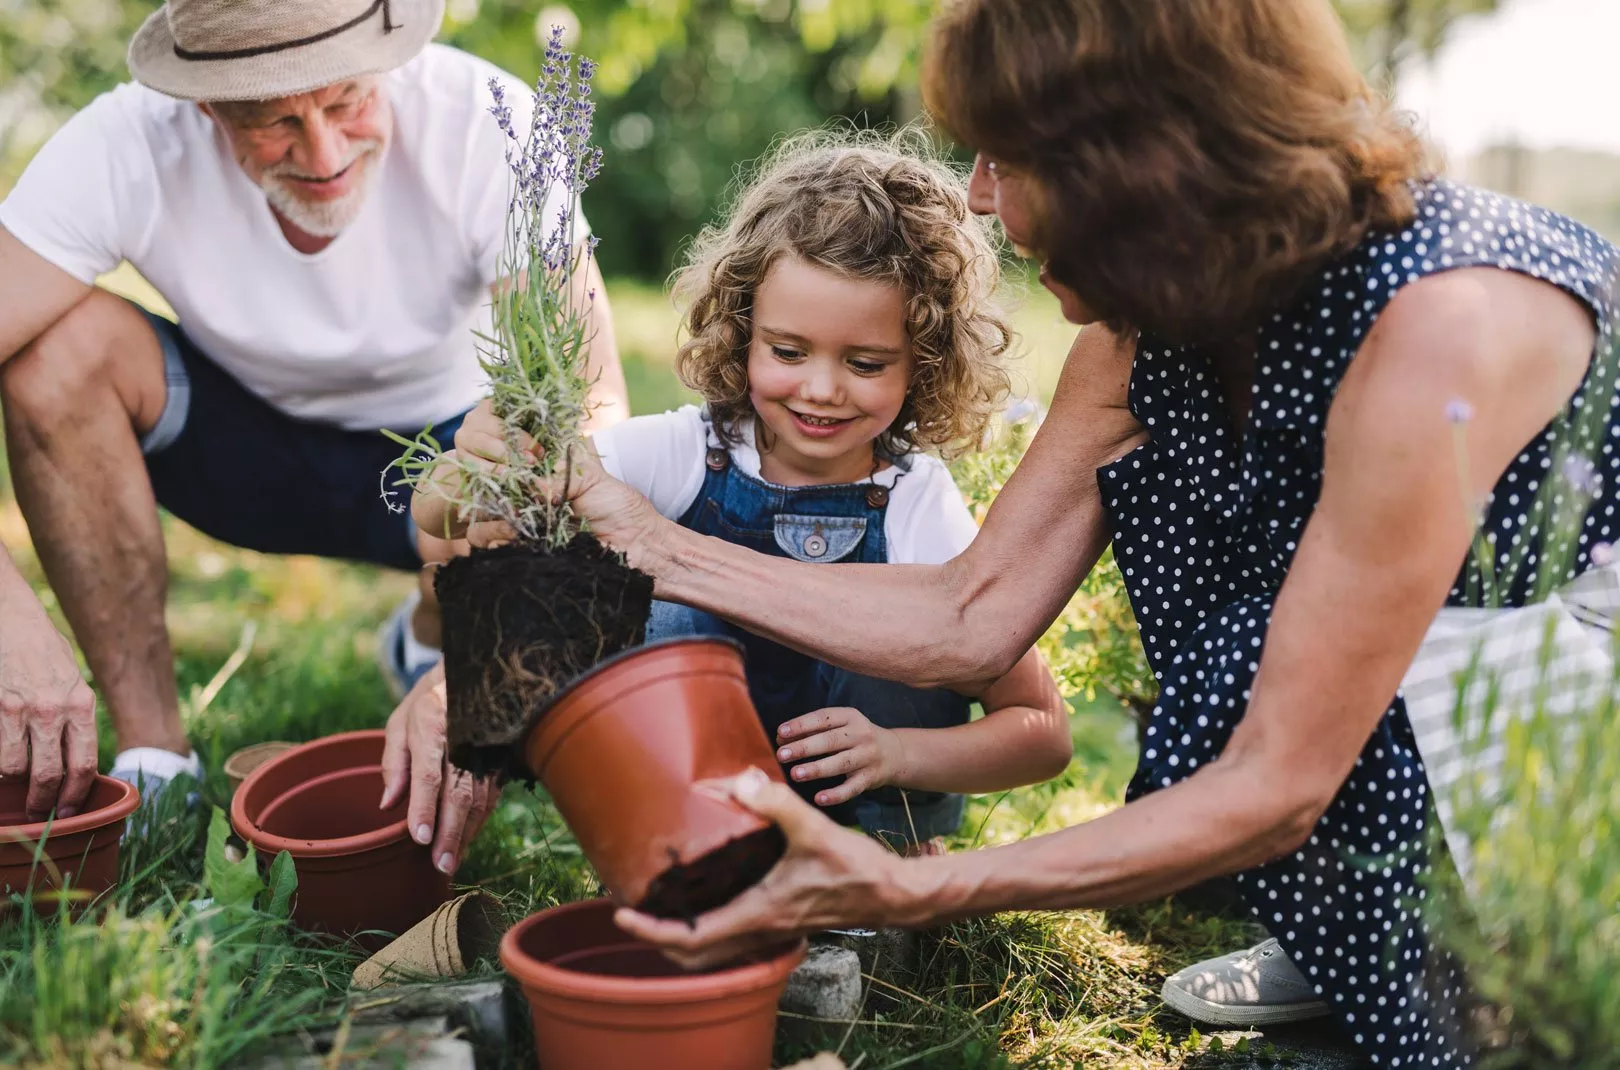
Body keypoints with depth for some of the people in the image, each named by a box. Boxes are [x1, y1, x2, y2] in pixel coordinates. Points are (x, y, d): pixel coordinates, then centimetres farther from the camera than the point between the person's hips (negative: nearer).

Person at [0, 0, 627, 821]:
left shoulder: (483, 122, -28)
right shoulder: (124, 150, -25)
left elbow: (592, 408, -33)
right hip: (238, 437, 2)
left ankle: (428, 644, 6)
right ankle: (154, 758, -15)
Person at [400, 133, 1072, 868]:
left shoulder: (919, 510, -18)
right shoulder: (678, 454, -18)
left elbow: (1043, 732, -14)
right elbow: (440, 519, -22)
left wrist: (896, 753, -31)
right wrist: (476, 464, -46)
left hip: (864, 808, 1)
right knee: (670, 613, -25)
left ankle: (886, 862, 1)